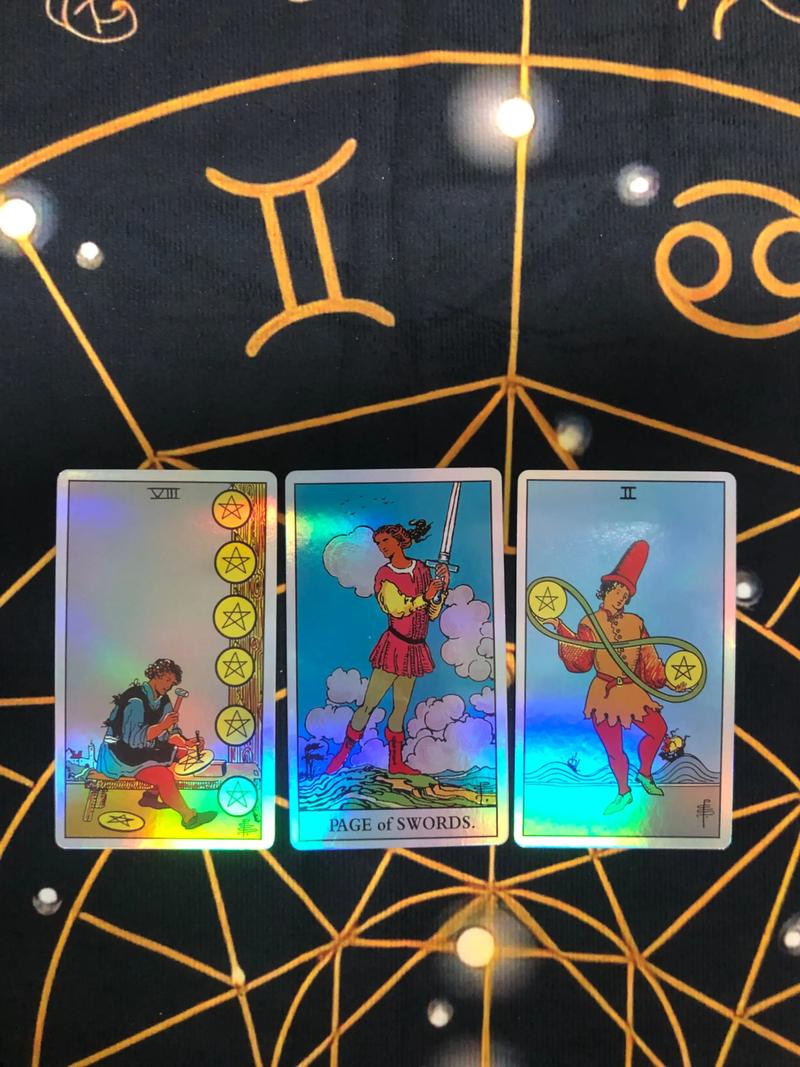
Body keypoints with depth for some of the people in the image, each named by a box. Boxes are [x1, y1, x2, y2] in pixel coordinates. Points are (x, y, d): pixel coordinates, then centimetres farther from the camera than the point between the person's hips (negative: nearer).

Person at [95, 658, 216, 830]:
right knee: (164, 775, -25)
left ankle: (151, 795, 6)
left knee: (181, 754, 4)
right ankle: (189, 817, -12)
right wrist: (163, 725, -36)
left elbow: (169, 733, 4)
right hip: (121, 755, -10)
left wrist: (186, 743, -14)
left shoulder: (163, 701, 5)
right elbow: (133, 738, -28)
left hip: (143, 750, 10)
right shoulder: (136, 699, -22)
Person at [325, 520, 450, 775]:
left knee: (400, 708, 13)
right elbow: (396, 609, -18)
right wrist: (425, 597, -16)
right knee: (369, 704, -4)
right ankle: (343, 754, 10)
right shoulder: (384, 575, -4)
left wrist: (443, 585, -3)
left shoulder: (421, 568, 7)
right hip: (394, 646, -4)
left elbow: (433, 613, 7)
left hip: (414, 649, 4)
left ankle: (396, 763, 23)